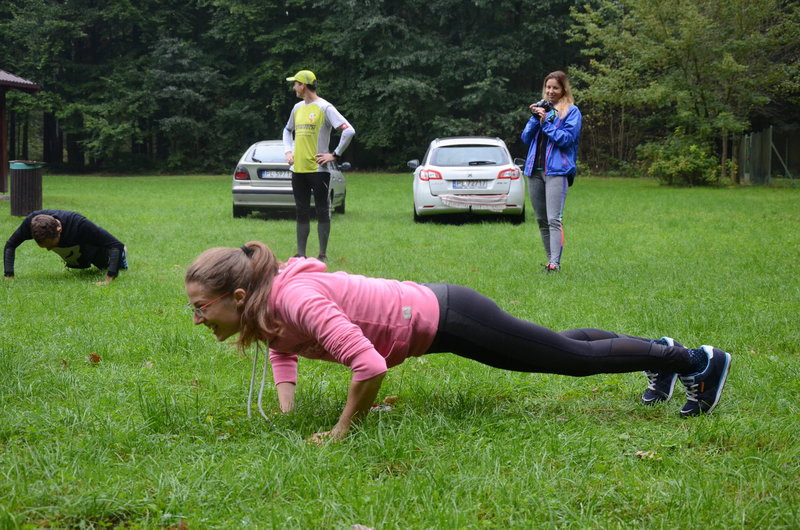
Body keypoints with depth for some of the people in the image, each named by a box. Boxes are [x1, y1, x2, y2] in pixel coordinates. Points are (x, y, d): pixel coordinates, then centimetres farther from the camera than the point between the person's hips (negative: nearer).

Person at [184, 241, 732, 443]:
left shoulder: (296, 300, -33)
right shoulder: (268, 303, -6)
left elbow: (370, 367, -41)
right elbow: (284, 351, 16)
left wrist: (340, 432, -28)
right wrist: (288, 416, 3)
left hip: (443, 319, -8)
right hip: (431, 316, 8)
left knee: (576, 357, 7)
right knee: (561, 347, 26)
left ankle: (698, 361, 24)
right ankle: (662, 351, 46)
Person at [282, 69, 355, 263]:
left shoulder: (324, 108, -8)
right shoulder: (297, 108, 14)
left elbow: (349, 131, -16)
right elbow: (288, 130, 32)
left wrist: (335, 155, -14)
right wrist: (288, 151, 16)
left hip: (318, 169, -7)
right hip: (298, 169, 7)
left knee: (322, 212, -1)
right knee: (302, 213, 9)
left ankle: (323, 255, 3)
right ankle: (301, 254, 12)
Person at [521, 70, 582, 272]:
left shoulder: (571, 111, 3)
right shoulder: (540, 107, 19)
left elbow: (567, 138, -9)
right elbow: (526, 138, 13)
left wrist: (546, 122, -12)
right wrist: (535, 118, -2)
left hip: (557, 170, -6)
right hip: (535, 170, 6)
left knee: (554, 220, -16)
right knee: (541, 220, 9)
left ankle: (555, 263, -23)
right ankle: (550, 260, 15)